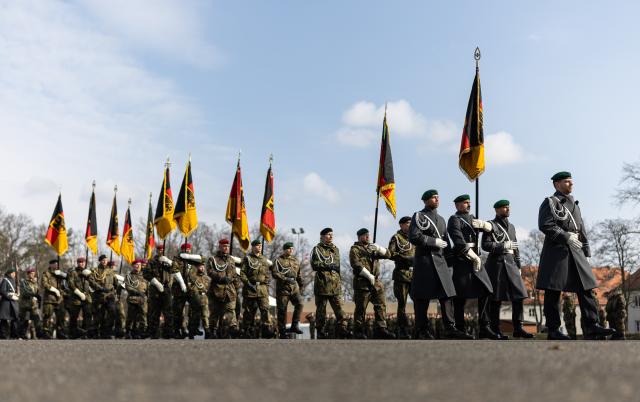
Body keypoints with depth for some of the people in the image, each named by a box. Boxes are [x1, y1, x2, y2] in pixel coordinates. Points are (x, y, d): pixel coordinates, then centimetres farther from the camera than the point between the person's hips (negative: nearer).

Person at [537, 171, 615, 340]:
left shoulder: (574, 205, 24)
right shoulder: (550, 202, 1)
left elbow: (582, 230, 23)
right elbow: (545, 225, -13)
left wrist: (586, 252, 16)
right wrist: (566, 237, -19)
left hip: (575, 251, 7)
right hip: (556, 251, -7)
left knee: (585, 288, -1)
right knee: (553, 291, -4)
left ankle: (591, 326, -1)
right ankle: (553, 330, -1)